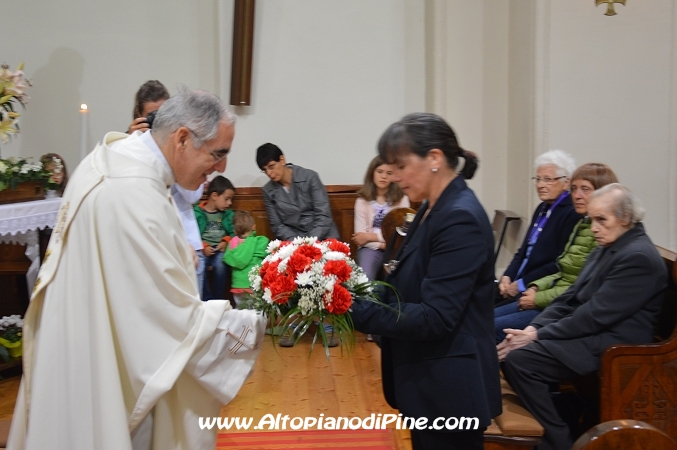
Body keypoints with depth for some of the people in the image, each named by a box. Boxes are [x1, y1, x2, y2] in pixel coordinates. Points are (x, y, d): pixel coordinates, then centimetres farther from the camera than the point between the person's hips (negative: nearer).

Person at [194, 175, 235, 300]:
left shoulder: (228, 214, 13)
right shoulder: (197, 213, 0)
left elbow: (233, 233, 8)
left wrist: (225, 242, -10)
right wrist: (203, 247, -17)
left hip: (220, 249, 2)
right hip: (203, 249, -2)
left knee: (220, 266, -30)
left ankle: (218, 300, -12)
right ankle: (206, 301, -14)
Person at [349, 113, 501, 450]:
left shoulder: (460, 219, -22)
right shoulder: (434, 210, 8)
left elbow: (435, 317, -26)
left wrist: (355, 311, -23)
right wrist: (358, 294, -1)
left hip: (448, 390, -9)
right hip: (428, 383, 9)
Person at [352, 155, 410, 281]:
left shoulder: (402, 199, 7)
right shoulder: (362, 200, 9)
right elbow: (360, 235, 0)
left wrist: (372, 236, -5)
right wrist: (381, 245, -14)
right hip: (371, 248, 0)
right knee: (365, 279, -31)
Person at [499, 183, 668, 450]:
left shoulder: (638, 257, -16)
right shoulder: (607, 248, 14)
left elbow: (596, 315, -21)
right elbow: (571, 298, 12)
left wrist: (539, 335, -18)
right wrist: (534, 327, -4)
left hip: (610, 346, -10)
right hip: (591, 333, 10)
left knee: (518, 359, -22)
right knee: (509, 348, -3)